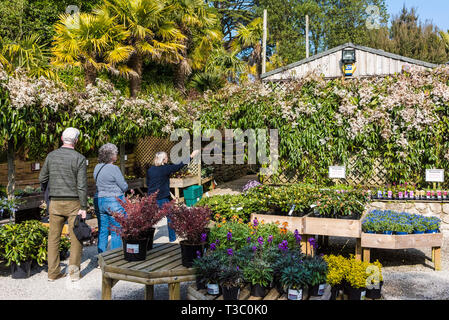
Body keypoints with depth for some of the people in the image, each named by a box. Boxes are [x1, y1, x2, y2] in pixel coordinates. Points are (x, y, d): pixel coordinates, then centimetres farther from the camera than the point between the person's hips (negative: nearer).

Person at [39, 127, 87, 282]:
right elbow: (82, 185, -13)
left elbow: (42, 179, 10)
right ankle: (74, 270, 6)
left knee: (54, 237, 11)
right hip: (73, 203, -3)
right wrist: (83, 208, -10)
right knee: (76, 237, 7)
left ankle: (53, 272, 16)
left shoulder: (51, 156, 2)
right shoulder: (79, 158, -9)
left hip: (55, 202, 3)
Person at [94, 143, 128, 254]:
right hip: (114, 202, -7)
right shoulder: (114, 168, -15)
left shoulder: (97, 167, 8)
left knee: (102, 230, 13)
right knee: (117, 231, 3)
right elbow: (124, 187, -11)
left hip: (99, 201, 7)